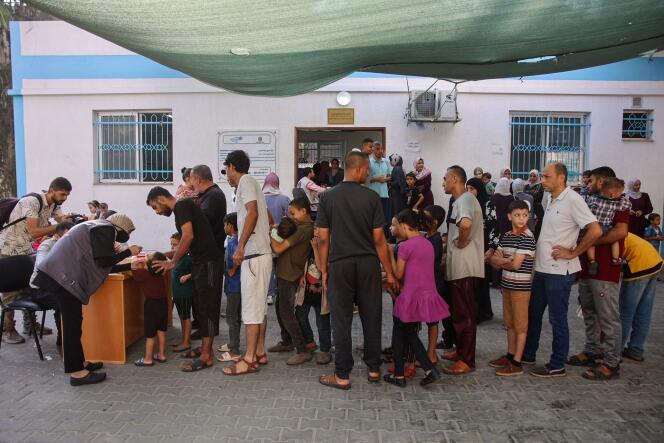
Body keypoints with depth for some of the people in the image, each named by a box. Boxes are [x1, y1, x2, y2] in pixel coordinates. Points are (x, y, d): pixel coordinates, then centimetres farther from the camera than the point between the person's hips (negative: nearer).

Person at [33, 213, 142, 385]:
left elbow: (103, 265, 24)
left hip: (62, 273, 11)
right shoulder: (105, 229, -6)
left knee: (73, 321, 15)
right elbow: (104, 261, -14)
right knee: (72, 323, -7)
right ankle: (77, 372, -3)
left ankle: (78, 363, 23)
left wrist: (130, 266, 28)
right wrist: (128, 252, -2)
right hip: (64, 275, -11)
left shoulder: (99, 228, 24)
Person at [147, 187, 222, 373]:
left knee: (207, 308, -6)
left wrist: (172, 262, -12)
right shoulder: (182, 208, 19)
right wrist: (168, 257, 18)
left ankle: (206, 356, -1)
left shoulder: (182, 205, -10)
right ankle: (204, 348, 24)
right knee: (202, 306, 14)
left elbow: (188, 236, -21)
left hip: (208, 263, -10)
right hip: (199, 263, 10)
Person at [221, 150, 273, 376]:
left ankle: (249, 359, 0)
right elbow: (268, 217, 24)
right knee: (260, 306, 13)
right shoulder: (250, 183, 20)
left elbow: (253, 212, -23)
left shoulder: (245, 181, -8)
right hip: (260, 253, 10)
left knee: (251, 307, -6)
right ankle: (260, 352, 22)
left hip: (254, 255, -10)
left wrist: (240, 246, -25)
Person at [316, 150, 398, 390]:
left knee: (341, 320, 5)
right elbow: (379, 238, -4)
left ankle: (342, 375, 11)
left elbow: (323, 238, -1)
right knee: (371, 318, 11)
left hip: (340, 264, 0)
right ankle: (373, 369, 23)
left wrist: (324, 270, 7)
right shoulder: (372, 197, -4)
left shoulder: (328, 197, -1)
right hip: (368, 264, 0)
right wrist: (389, 272, 3)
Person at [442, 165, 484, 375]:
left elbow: (466, 224, -38)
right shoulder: (462, 199, 17)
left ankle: (466, 361, 6)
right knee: (460, 312, 18)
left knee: (464, 314, -3)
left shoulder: (465, 199, -16)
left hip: (464, 268, -10)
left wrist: (461, 242, -21)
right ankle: (461, 351, 30)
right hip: (460, 266, 10)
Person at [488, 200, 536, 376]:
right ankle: (510, 355, 29)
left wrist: (500, 260, -3)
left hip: (521, 286, -7)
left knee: (520, 324, 2)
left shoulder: (527, 237, -15)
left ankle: (517, 363, 9)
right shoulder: (506, 236, 8)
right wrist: (506, 260, -14)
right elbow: (492, 259, 6)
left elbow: (516, 264, -20)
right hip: (506, 284, 7)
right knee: (509, 323, 16)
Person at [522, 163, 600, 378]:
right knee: (532, 314, 17)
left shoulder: (573, 200, -15)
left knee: (557, 320, 3)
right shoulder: (551, 200, 11)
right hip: (542, 269, 8)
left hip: (559, 271, -8)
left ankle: (557, 366, 17)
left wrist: (573, 253, -16)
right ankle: (528, 354, 31)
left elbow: (595, 231, -22)